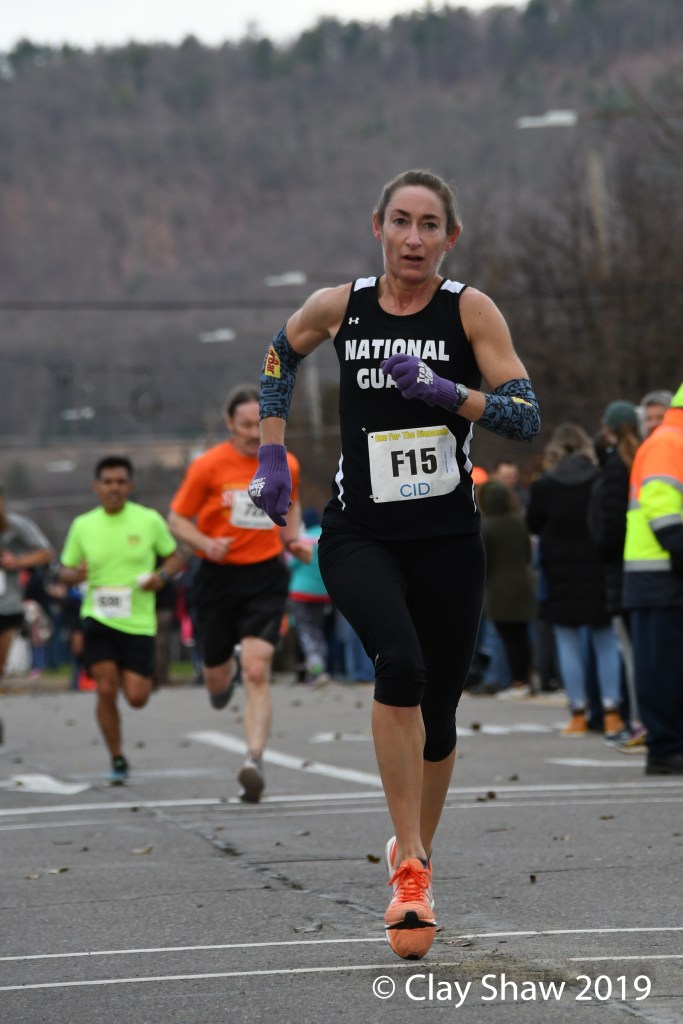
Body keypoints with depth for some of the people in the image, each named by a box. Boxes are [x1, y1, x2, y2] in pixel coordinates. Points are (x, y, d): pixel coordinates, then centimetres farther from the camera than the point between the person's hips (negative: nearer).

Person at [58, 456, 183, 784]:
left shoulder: (149, 520, -2)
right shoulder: (83, 525, 3)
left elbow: (175, 556, 10)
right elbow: (64, 570, 12)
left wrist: (161, 575, -12)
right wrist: (73, 575, -13)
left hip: (138, 621, -1)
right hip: (98, 618, 1)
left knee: (136, 697, -3)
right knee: (106, 690, -10)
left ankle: (131, 676, 36)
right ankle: (117, 760, 7)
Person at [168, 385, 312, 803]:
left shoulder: (286, 465, 2)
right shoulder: (208, 466, -8)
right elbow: (178, 519, -1)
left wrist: (294, 540, 4)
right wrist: (207, 543, -20)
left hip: (266, 576, 0)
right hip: (218, 577, 0)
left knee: (257, 671, -17)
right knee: (217, 675, 12)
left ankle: (255, 760, -20)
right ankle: (223, 675, 51)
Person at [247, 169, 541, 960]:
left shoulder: (471, 311, -6)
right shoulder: (339, 306, -1)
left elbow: (526, 417, -12)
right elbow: (280, 354, 20)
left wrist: (447, 392, -27)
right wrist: (272, 455, 13)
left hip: (448, 540, 1)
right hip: (359, 536, -1)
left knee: (437, 713, 9)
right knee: (399, 665, -28)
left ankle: (415, 853, 37)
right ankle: (410, 868, -25)